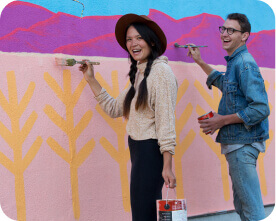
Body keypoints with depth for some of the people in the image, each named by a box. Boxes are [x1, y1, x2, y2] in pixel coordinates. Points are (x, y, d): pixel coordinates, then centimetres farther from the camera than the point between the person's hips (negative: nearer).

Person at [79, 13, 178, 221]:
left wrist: (167, 166, -21)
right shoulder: (138, 74, 17)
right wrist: (91, 80, 20)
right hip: (138, 149, 9)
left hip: (152, 150, -9)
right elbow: (114, 108, 23)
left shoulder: (160, 71, -12)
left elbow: (166, 120, -17)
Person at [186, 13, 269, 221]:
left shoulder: (245, 64, -17)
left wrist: (222, 120, -17)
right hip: (237, 142, 10)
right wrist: (200, 62, 36)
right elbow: (226, 84, 37)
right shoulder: (235, 62, 14)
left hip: (243, 143, -10)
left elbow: (261, 108, -24)